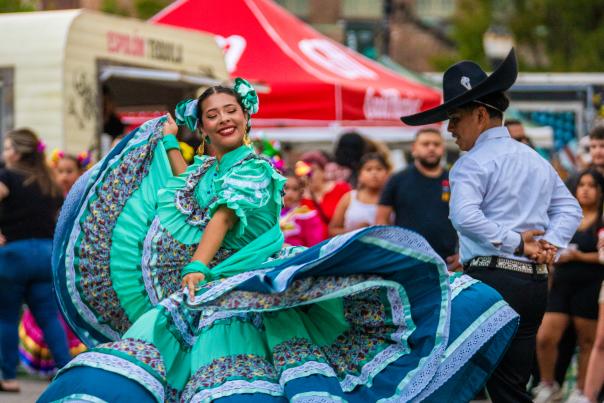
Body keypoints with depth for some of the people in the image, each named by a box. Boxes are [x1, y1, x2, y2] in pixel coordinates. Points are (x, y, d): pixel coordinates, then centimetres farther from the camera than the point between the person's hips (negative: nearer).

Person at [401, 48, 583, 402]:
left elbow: (465, 217, -22)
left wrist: (516, 243, -16)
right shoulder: (537, 160, 19)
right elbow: (570, 209, 18)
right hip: (536, 284, 8)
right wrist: (550, 244, 3)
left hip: (492, 279, -8)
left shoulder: (474, 162, -6)